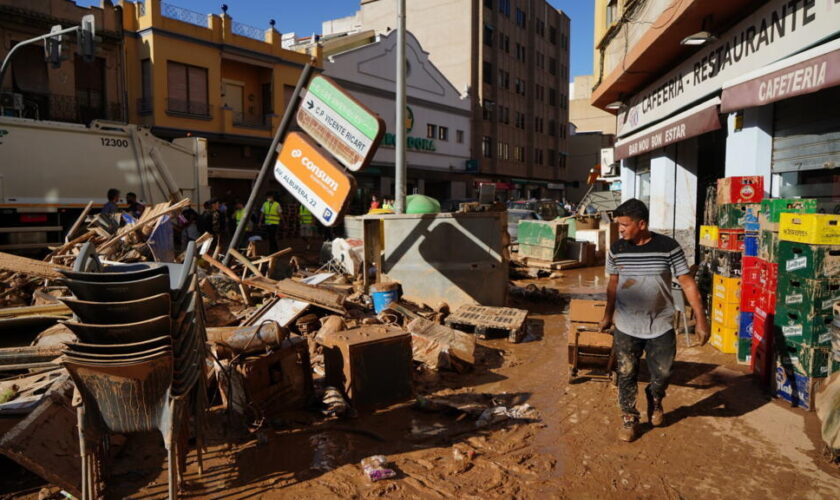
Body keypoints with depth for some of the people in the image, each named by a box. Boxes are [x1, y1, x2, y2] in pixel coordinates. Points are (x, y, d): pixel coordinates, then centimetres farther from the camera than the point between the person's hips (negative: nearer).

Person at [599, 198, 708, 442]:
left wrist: (701, 319, -10)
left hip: (661, 326, -1)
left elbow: (688, 284, -8)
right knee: (626, 375, 8)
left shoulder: (668, 247, -13)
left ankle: (655, 401, 46)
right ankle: (629, 419, 27)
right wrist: (608, 316, 16)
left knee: (662, 374, 13)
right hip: (626, 328, 1)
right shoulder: (617, 249, -5)